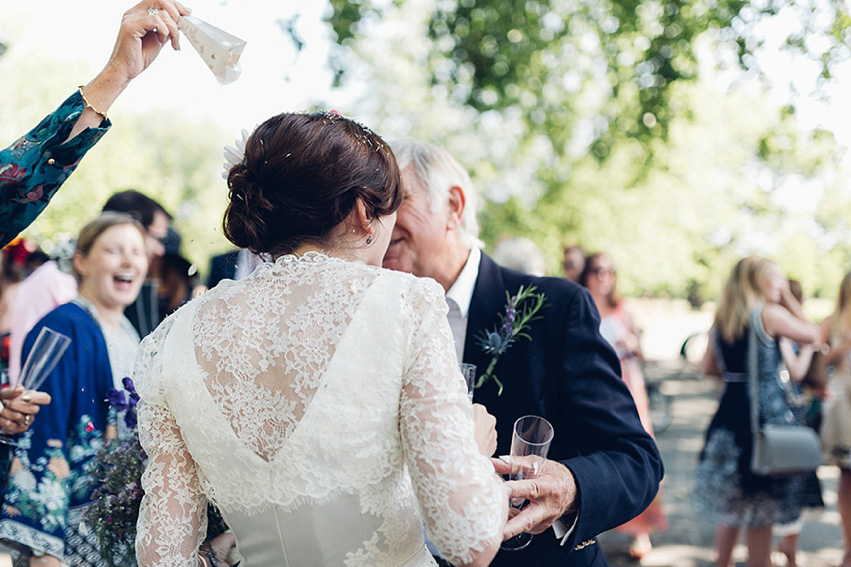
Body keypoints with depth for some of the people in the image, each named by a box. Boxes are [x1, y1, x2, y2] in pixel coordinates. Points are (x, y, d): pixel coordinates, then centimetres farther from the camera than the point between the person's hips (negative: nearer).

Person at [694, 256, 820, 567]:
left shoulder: (721, 320, 8)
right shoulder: (770, 313, -9)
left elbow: (708, 368, 13)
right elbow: (812, 334, 4)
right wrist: (789, 299, 9)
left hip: (730, 411, 6)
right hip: (766, 413, -6)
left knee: (730, 501, 18)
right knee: (762, 504, 1)